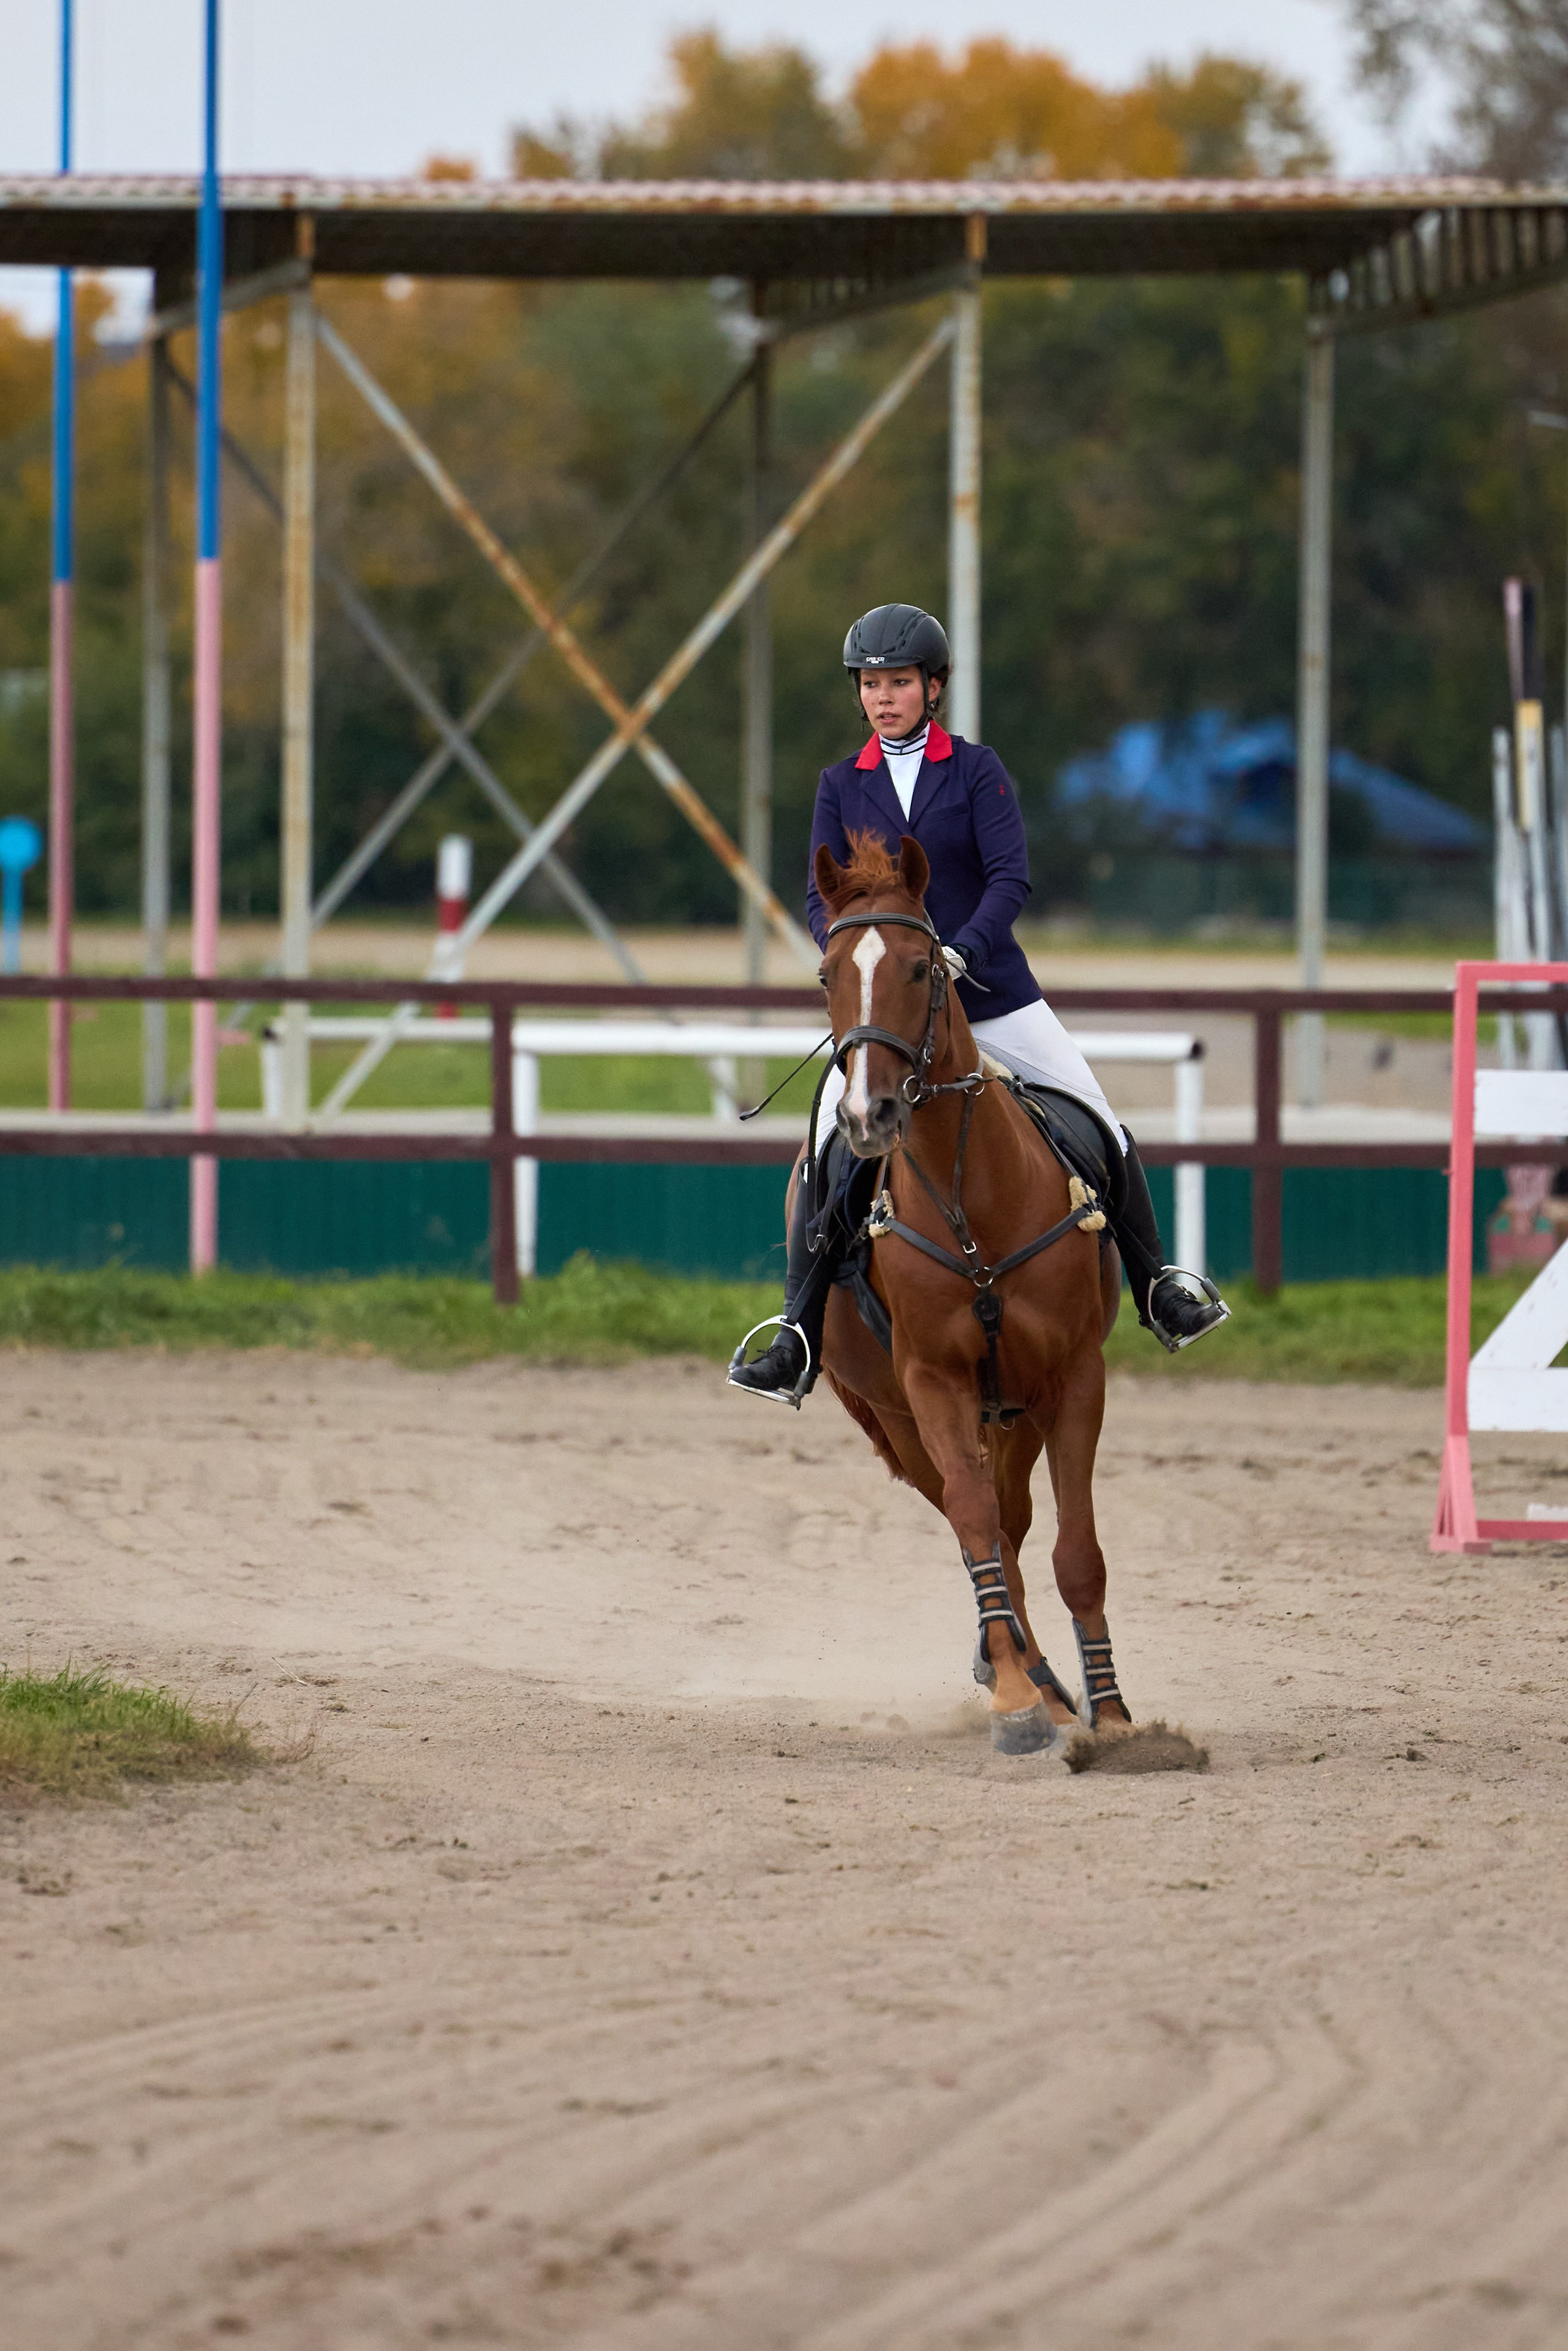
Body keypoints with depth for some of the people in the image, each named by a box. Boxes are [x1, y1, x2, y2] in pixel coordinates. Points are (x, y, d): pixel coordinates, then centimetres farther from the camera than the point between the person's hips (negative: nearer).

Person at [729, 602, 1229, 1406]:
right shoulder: (841, 786, 6)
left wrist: (959, 953, -26)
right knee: (827, 1148, -16)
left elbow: (1011, 878, -11)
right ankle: (797, 1344, -14)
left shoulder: (976, 770, -1)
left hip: (990, 990, -1)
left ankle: (1159, 1290, 14)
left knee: (1102, 1127, -3)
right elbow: (823, 899, 2)